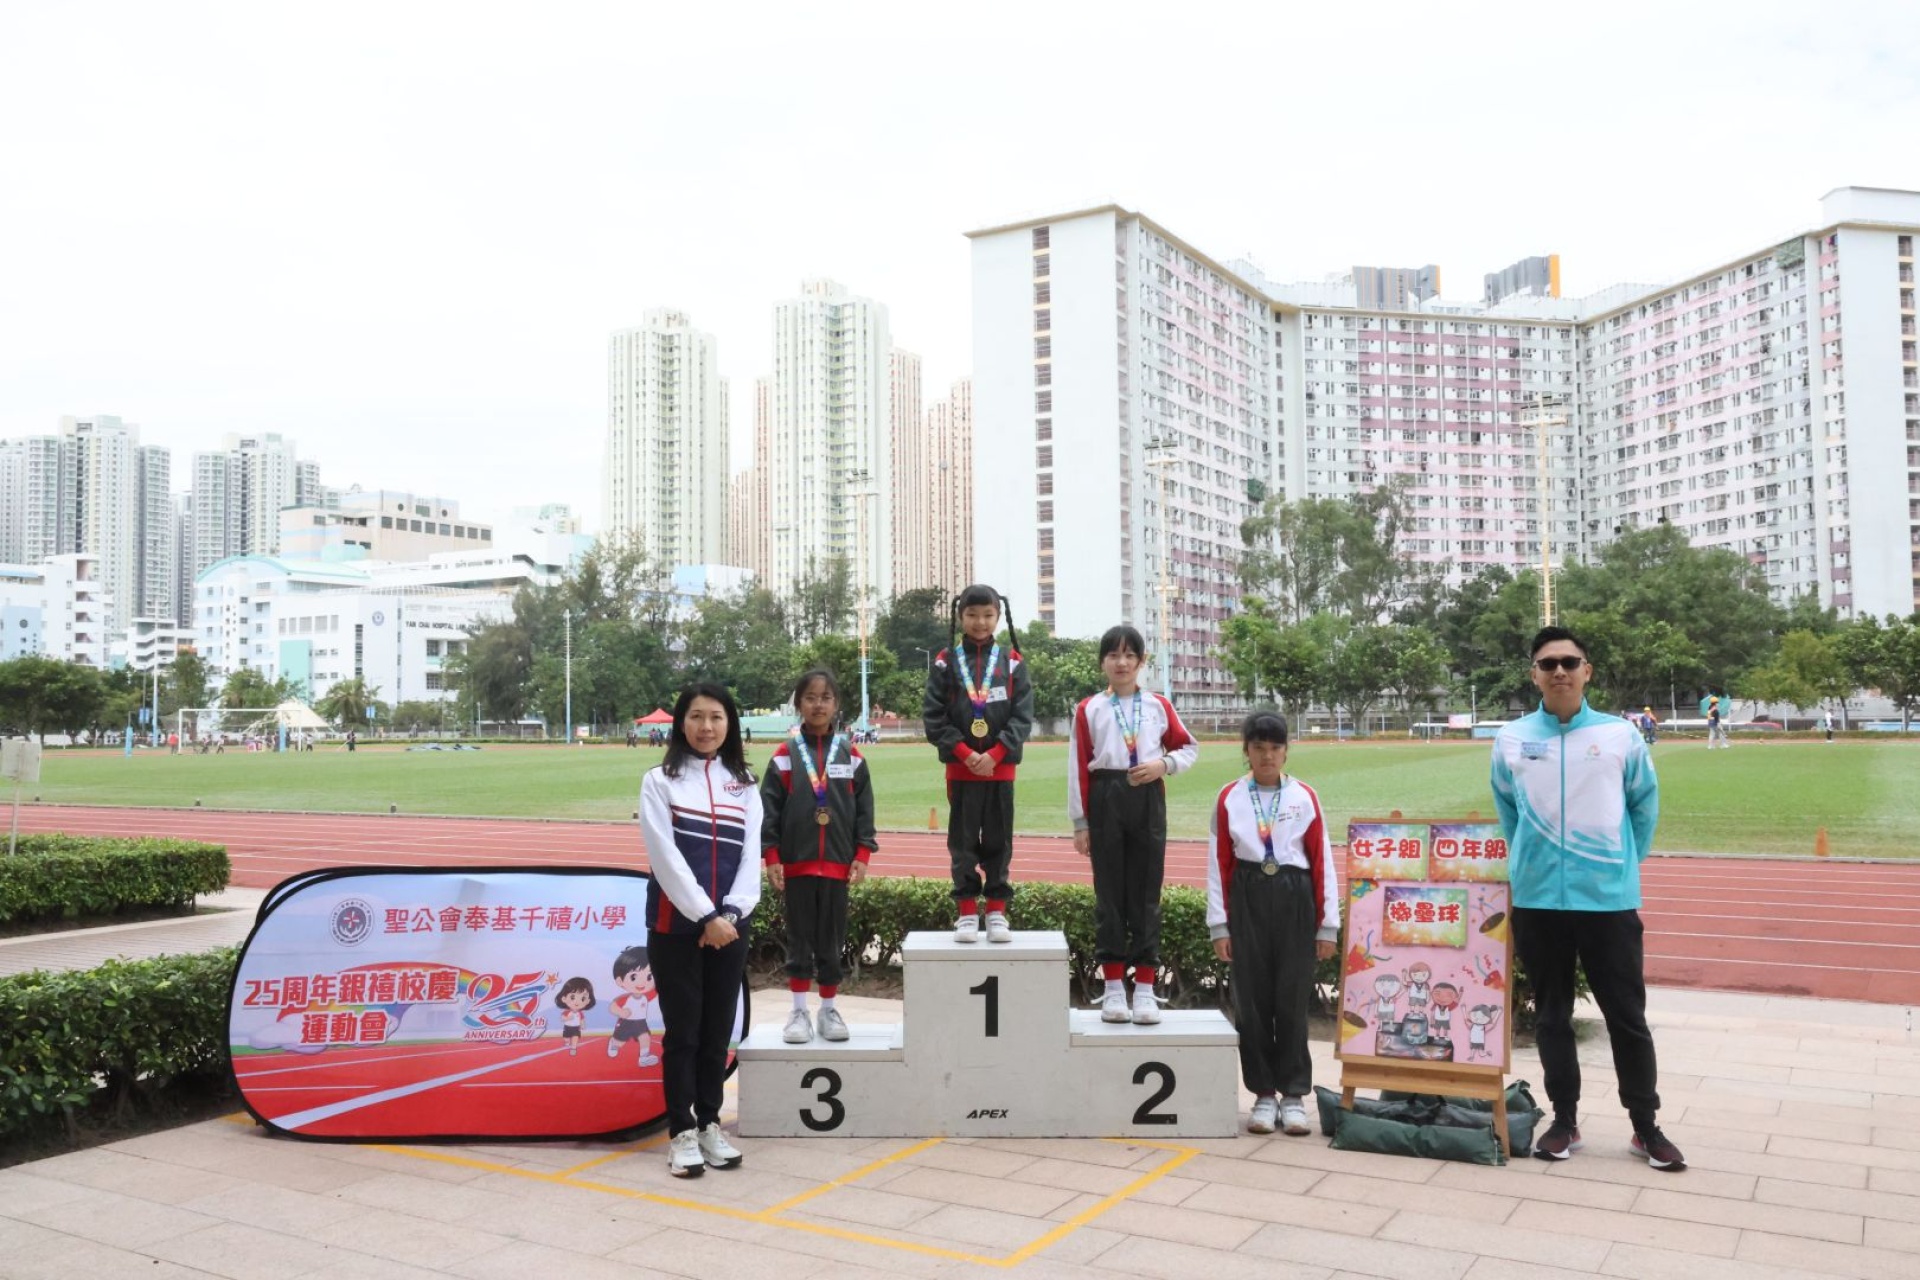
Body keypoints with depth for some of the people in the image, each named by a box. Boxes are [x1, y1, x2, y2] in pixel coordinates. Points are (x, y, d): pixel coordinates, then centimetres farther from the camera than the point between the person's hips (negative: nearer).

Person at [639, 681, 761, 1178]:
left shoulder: (745, 783, 9)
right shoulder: (660, 780, -2)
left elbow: (751, 854, 2)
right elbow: (665, 855, -10)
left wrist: (731, 913, -12)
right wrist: (705, 915, -17)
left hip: (730, 925, 3)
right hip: (675, 925, -3)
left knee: (719, 1029, 10)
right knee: (683, 1030, 2)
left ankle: (710, 1124, 22)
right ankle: (681, 1132, 13)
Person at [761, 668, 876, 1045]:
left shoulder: (850, 755, 4)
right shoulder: (785, 755, 0)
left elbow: (864, 807, 5)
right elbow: (769, 808, -2)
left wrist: (862, 854, -2)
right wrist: (771, 857, -7)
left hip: (837, 863, 1)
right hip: (796, 863, -1)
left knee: (832, 941, 8)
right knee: (799, 940, 6)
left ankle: (829, 1010, 19)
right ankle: (798, 1012, 14)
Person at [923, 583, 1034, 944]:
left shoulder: (1012, 662, 3)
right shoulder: (945, 663, 2)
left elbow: (1023, 716, -3)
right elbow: (933, 717, -3)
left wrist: (994, 755, -13)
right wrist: (965, 754, -12)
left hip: (1001, 767, 0)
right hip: (960, 768, 0)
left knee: (999, 840, 6)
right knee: (963, 841, 4)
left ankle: (997, 911, 13)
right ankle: (966, 912, 11)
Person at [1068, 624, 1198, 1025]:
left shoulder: (1158, 705, 8)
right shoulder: (1088, 709, 4)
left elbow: (1188, 746, 15)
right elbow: (1078, 768, 2)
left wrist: (1165, 764, -6)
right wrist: (1080, 823, -1)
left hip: (1148, 800, 1)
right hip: (1105, 799, -1)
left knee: (1146, 891, 3)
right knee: (1109, 892, 3)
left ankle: (1145, 988, 8)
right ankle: (1113, 987, 10)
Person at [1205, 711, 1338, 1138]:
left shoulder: (1305, 797, 2)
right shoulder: (1229, 798, 3)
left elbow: (1322, 861, 3)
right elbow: (1219, 862, 3)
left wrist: (1327, 925, 1)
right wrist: (1219, 925, 0)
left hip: (1295, 901, -1)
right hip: (1247, 900, 1)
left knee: (1293, 1000, 3)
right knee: (1251, 1000, 5)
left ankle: (1294, 1095, 15)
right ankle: (1263, 1095, 16)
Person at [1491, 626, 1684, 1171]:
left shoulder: (1620, 736, -2)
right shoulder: (1511, 739, 1)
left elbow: (1644, 805, 9)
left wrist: (1624, 863, 8)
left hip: (1609, 897, -1)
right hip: (1537, 899, 1)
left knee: (1627, 1014, 5)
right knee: (1551, 1014, 10)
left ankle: (1646, 1126, 19)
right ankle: (1564, 1120, 22)